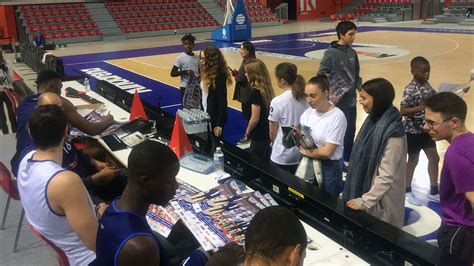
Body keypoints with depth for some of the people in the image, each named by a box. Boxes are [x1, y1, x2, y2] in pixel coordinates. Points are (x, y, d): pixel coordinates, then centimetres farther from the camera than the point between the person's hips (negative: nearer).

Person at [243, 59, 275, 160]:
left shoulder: (256, 92, -20)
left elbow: (255, 118, -19)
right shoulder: (267, 90, 3)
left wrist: (247, 131, -2)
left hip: (259, 137, -8)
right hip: (267, 134, 8)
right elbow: (264, 114, 7)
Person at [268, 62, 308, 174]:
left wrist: (273, 142, 12)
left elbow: (272, 131, -8)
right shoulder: (306, 98, -6)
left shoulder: (277, 102, -19)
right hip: (301, 152, 5)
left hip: (282, 155, -4)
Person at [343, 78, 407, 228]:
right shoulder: (374, 121, 2)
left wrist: (364, 201, -20)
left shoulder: (392, 133, -23)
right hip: (363, 191, 8)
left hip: (380, 203, -8)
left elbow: (387, 176, -23)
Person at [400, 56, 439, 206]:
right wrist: (421, 107, -30)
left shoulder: (427, 85, 3)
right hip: (413, 131, -7)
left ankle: (433, 192, 25)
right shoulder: (410, 90, -20)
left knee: (434, 158, 12)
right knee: (413, 160, 6)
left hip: (426, 129, 7)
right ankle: (407, 192, 23)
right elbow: (402, 111, -25)